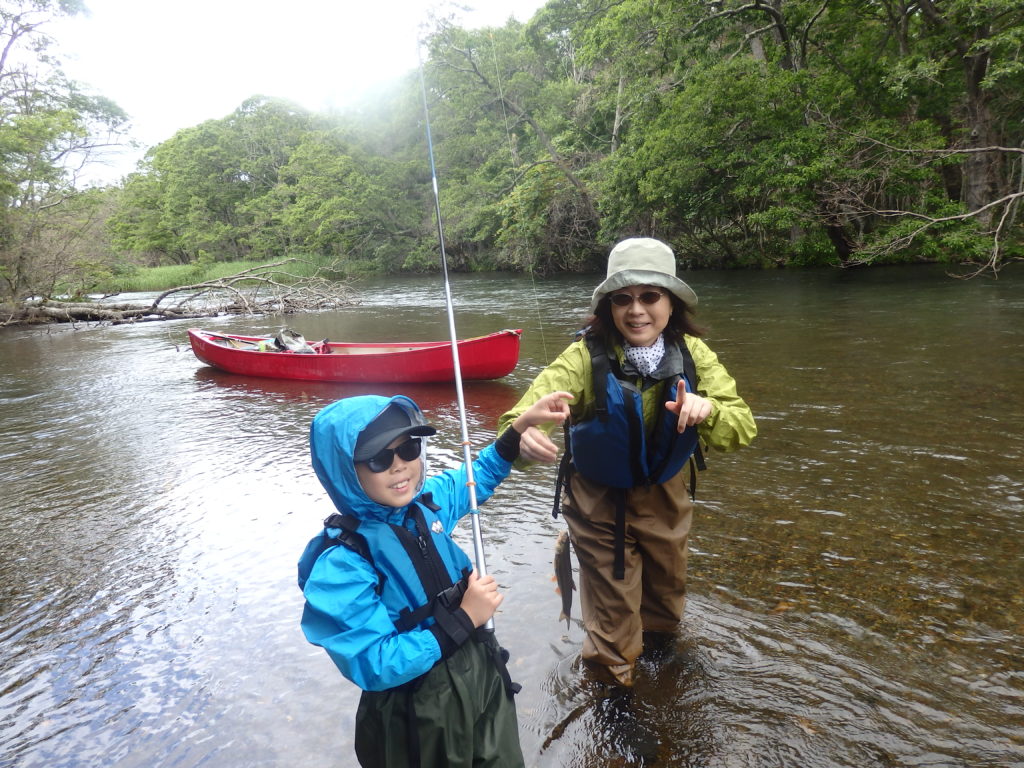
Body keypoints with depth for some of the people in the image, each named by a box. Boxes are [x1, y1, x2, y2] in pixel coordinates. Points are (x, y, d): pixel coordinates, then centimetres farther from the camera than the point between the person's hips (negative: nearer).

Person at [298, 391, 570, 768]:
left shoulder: (425, 503, -8)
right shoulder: (341, 564, -27)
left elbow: (476, 478, 13)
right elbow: (376, 668, -27)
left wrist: (522, 424, 4)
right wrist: (464, 619, -25)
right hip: (417, 720, -6)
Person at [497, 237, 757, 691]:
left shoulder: (692, 354, -17)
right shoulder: (586, 357, -27)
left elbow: (740, 429, -22)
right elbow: (523, 416, -36)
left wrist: (707, 410, -44)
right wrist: (522, 437, -60)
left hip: (665, 494, 4)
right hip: (599, 499, -3)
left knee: (667, 584, 27)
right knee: (613, 610, 10)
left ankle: (659, 641, 62)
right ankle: (613, 687, 42)